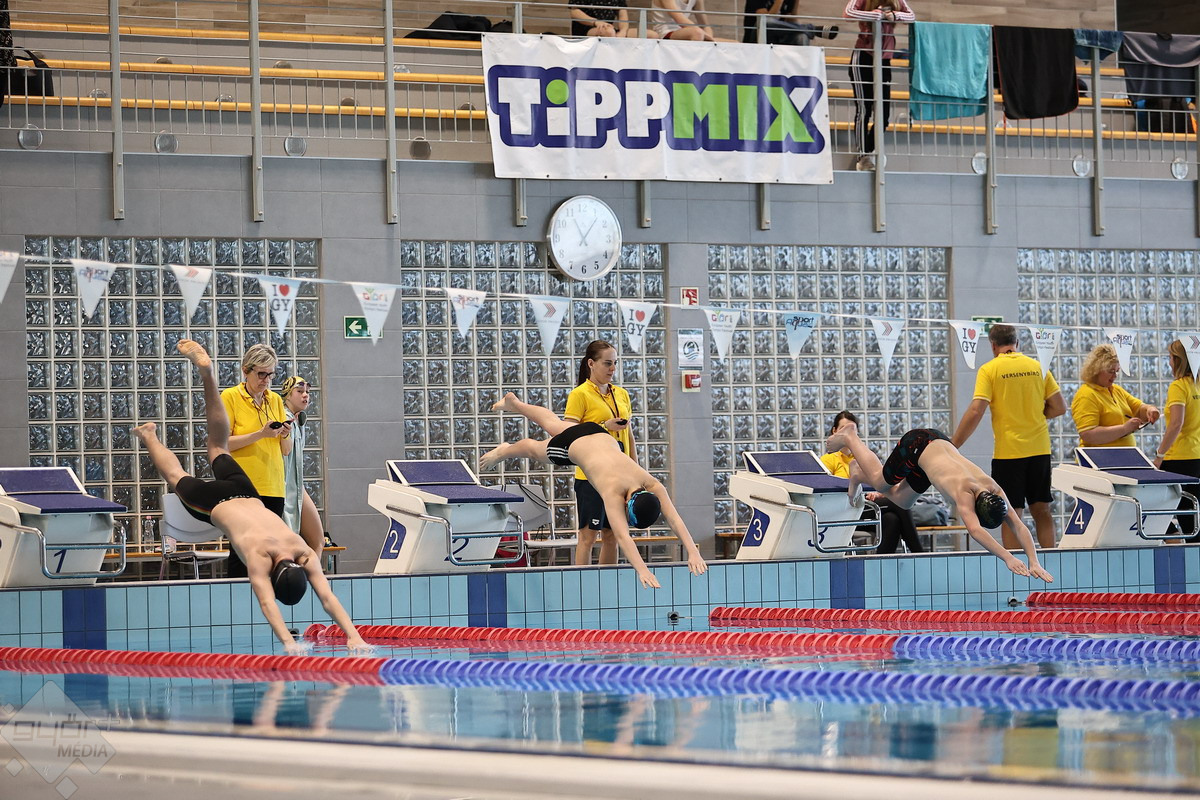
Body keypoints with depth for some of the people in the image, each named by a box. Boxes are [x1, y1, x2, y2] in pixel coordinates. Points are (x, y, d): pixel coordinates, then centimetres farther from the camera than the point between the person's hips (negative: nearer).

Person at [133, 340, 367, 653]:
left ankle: (207, 372, 37)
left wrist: (353, 636, -45)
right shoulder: (259, 556, -43)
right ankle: (149, 436, 53)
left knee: (219, 450, 27)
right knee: (179, 479, 26)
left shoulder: (306, 555, -32)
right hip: (216, 504, -3)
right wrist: (288, 642, -61)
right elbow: (267, 604, -50)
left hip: (247, 496, 3)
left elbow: (328, 598, -34)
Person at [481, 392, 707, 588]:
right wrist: (642, 570, -66)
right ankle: (502, 452, 62)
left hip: (601, 437, 5)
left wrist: (693, 553, -51)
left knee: (554, 424, 34)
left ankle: (514, 402, 62)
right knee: (535, 449, 28)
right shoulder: (613, 491, -46)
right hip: (573, 443, -5)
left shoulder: (653, 486, -35)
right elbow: (622, 536, -55)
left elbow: (675, 521, -39)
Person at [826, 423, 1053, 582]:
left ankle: (859, 473, 46)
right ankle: (849, 438, 41)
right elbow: (974, 530, -58)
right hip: (916, 445, -5)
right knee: (881, 481, 20)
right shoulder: (964, 492, -44)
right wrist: (1008, 558, -67)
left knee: (902, 501, 22)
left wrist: (1034, 563, -41)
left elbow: (1020, 526, -29)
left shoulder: (994, 491, -28)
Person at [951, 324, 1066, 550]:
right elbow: (1059, 407, 6)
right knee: (1042, 511, 11)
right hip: (1039, 449, 4)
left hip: (1008, 452, -4)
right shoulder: (1037, 367, 6)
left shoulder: (989, 370, -6)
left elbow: (975, 412, -14)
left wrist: (952, 446, -10)